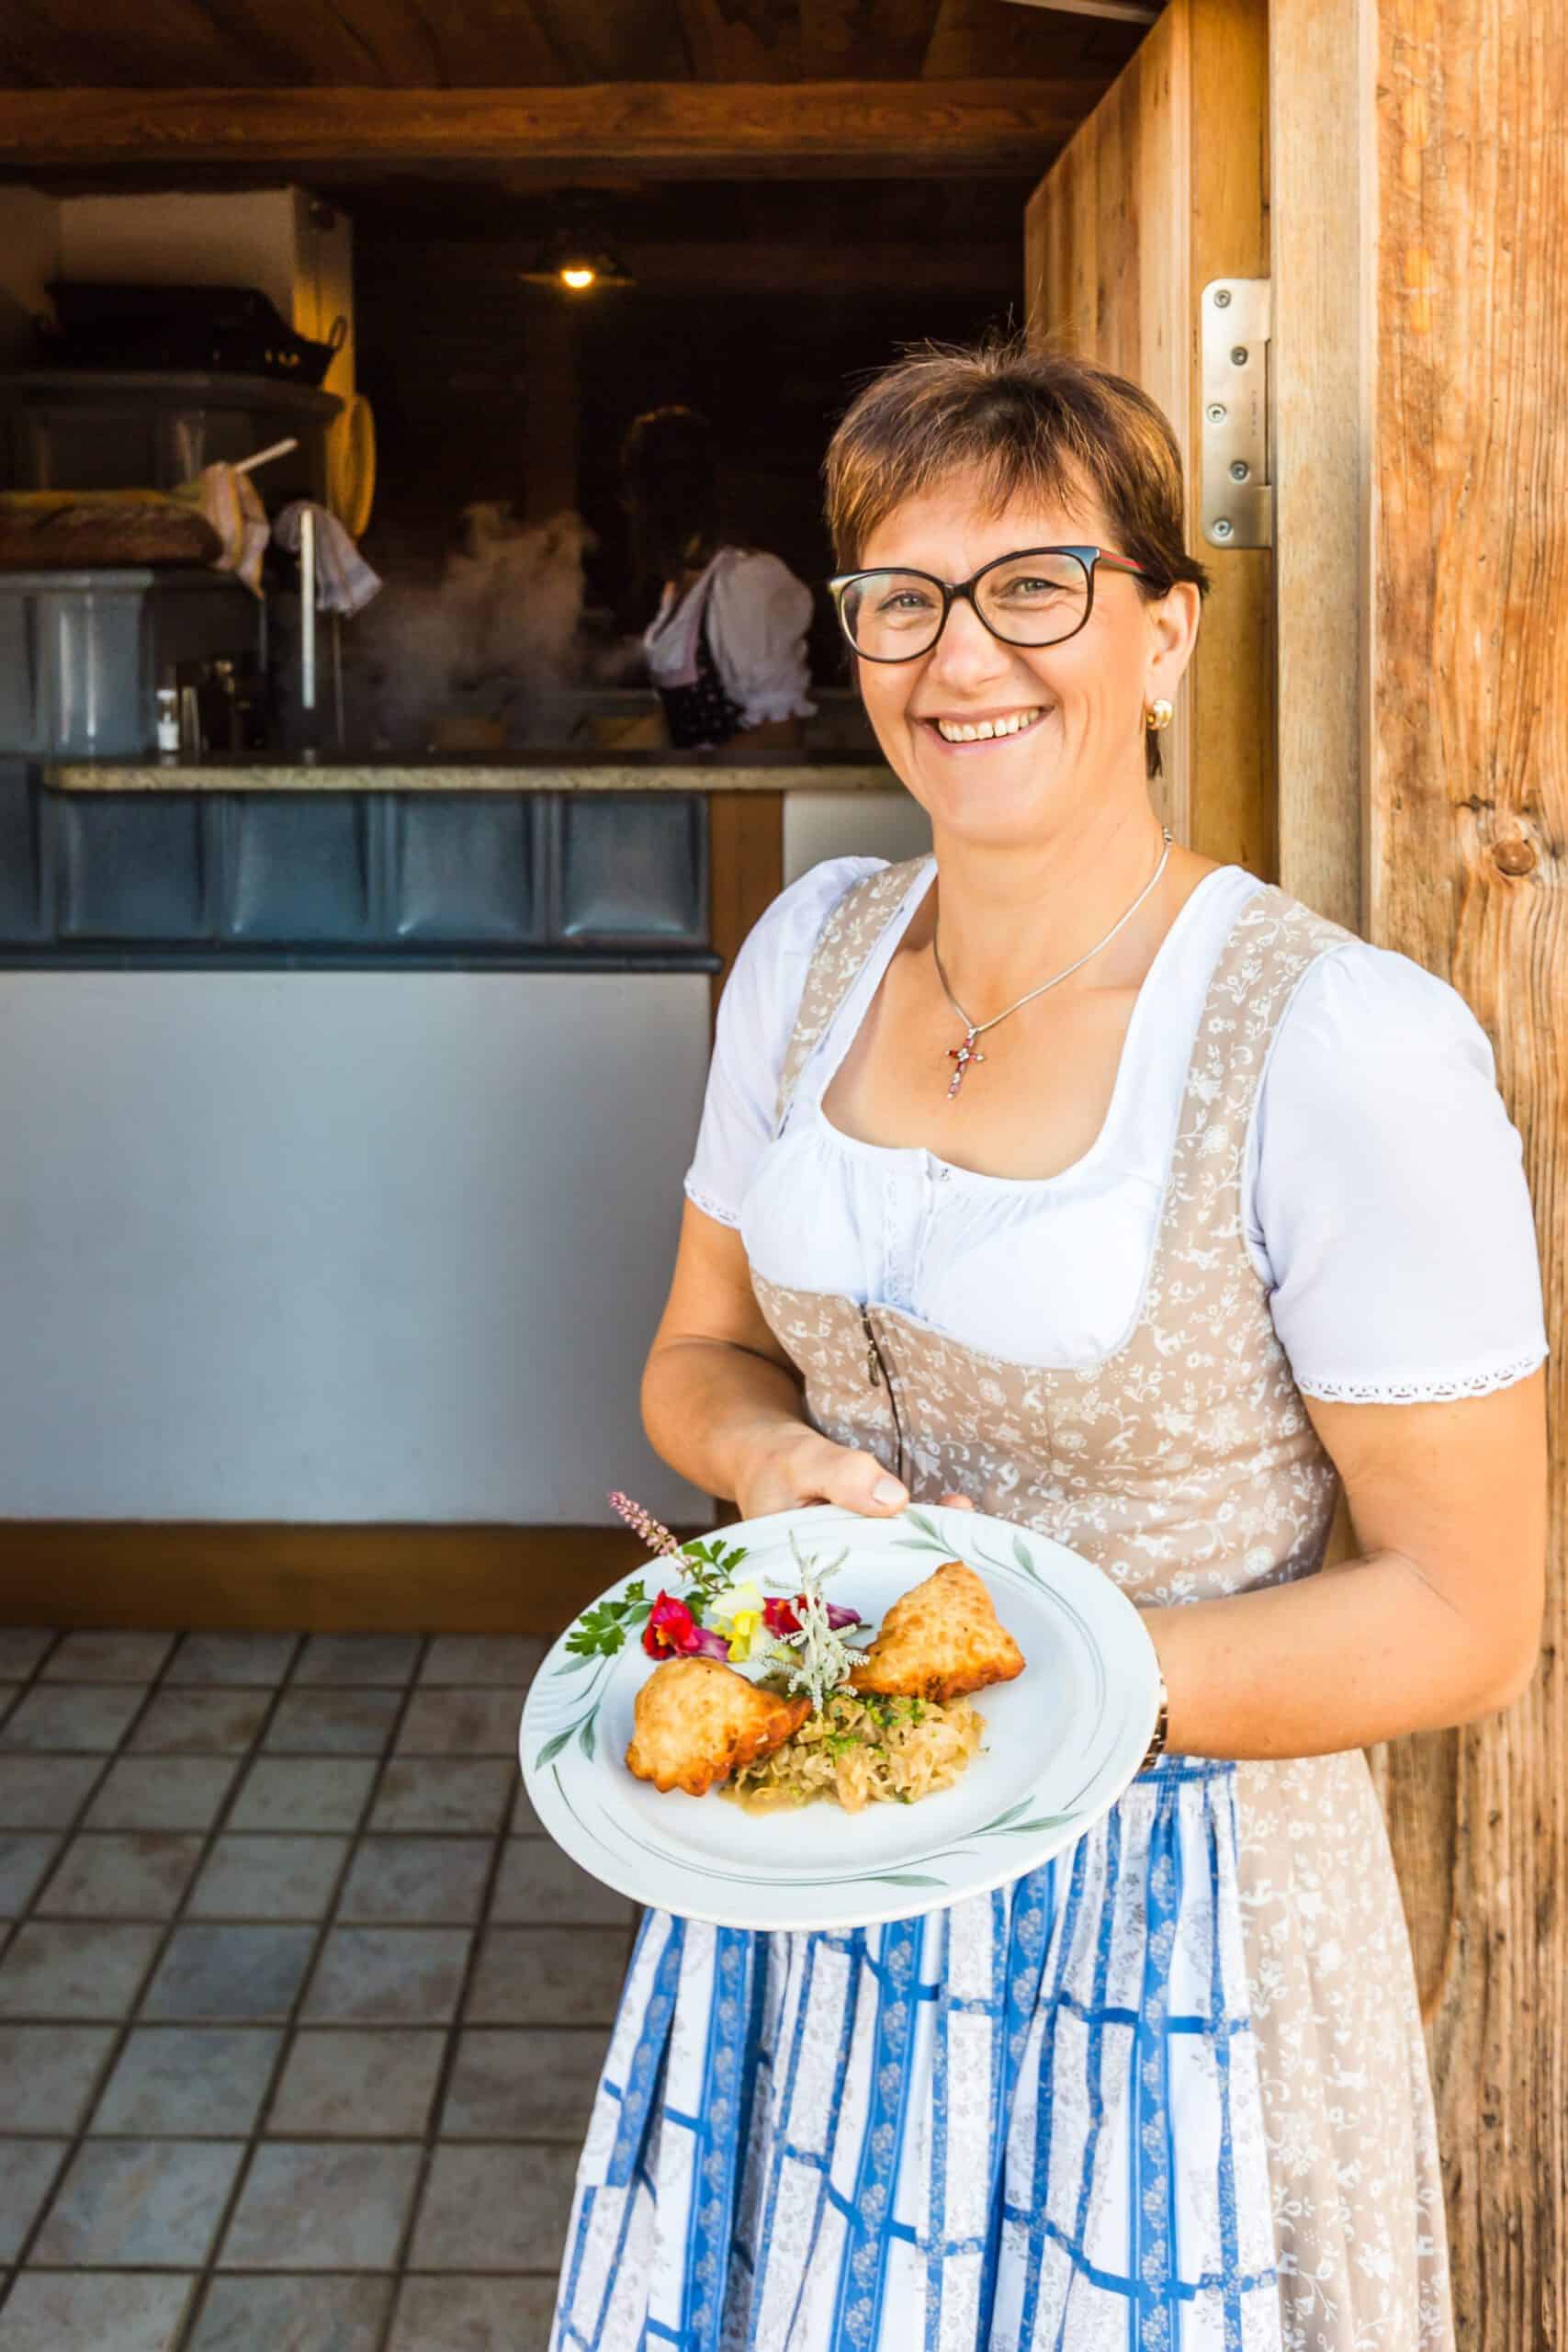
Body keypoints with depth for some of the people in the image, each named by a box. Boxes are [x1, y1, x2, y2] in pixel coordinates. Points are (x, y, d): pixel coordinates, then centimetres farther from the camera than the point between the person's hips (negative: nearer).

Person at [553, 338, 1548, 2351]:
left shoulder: (1345, 1045, -21)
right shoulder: (814, 948, -1)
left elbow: (1464, 1618, -17)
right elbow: (700, 1349, 10)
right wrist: (775, 1459, -12)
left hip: (1169, 1901, -5)